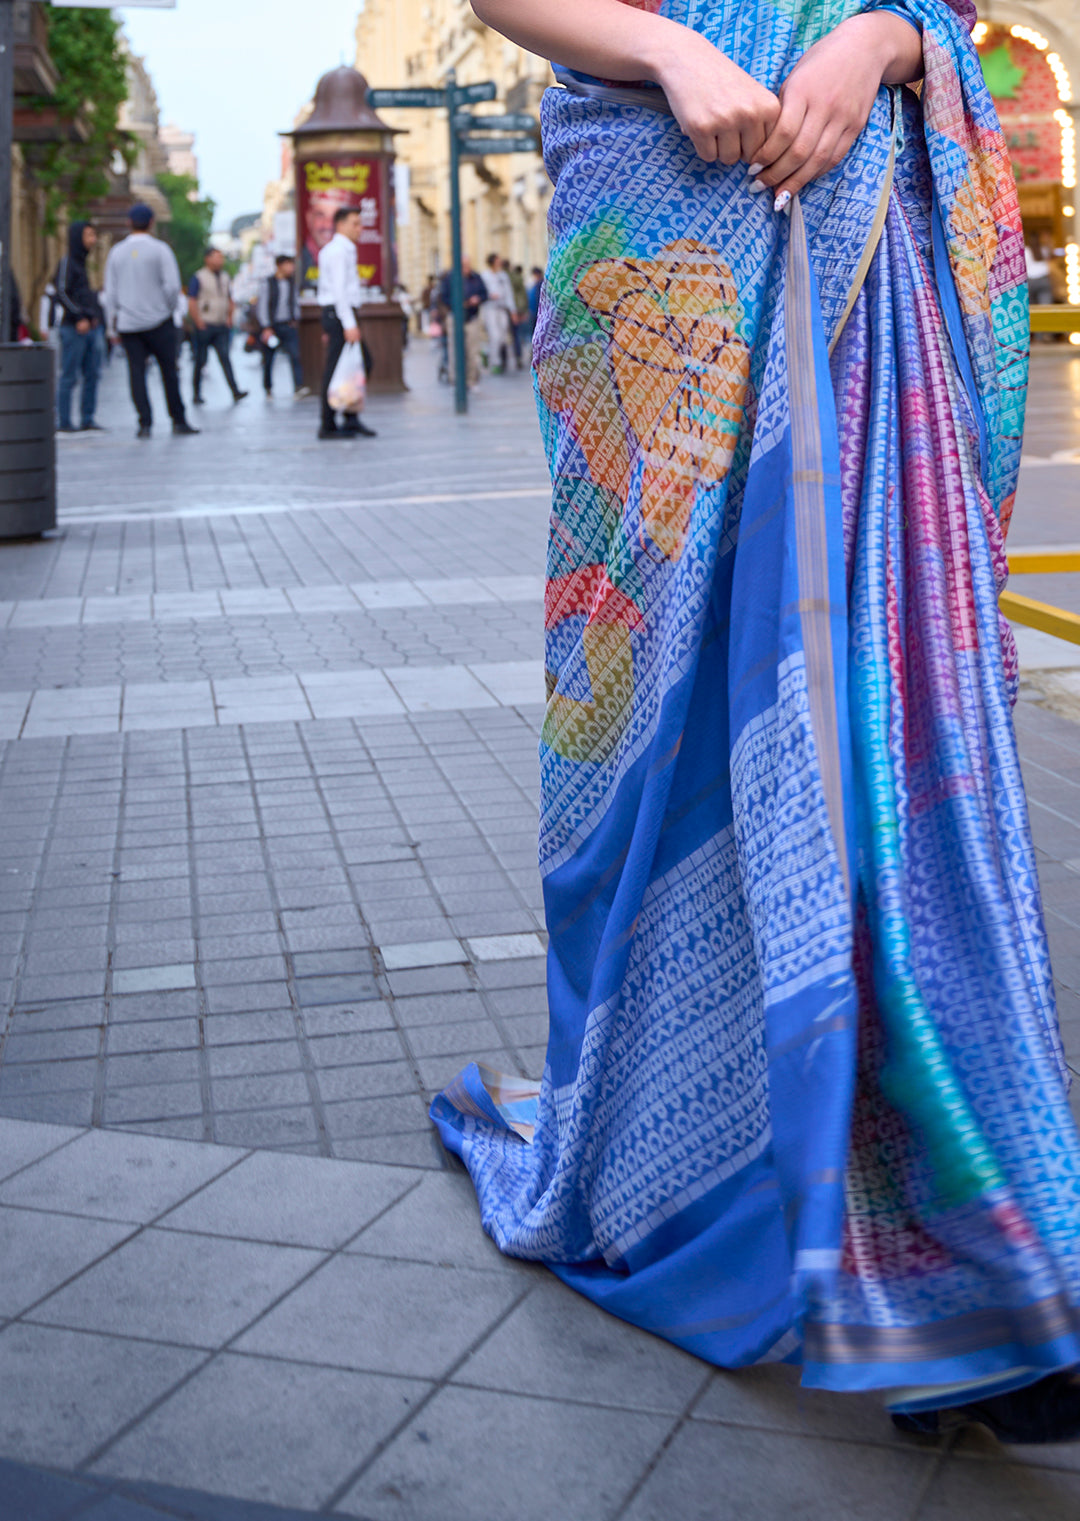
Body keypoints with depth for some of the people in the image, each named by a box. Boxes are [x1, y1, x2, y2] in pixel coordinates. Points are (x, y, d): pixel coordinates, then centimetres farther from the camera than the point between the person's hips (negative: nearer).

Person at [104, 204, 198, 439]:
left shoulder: (116, 253, 5)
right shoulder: (160, 249, -4)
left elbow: (110, 292, 6)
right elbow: (172, 285, -12)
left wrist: (111, 325, 11)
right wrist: (170, 308, 5)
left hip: (127, 323, 2)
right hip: (158, 321, -2)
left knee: (137, 373, 3)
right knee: (169, 371, 6)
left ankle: (145, 424, -5)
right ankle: (178, 420, 11)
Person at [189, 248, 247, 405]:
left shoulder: (225, 278, 14)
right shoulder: (198, 277, -4)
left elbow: (231, 301, 24)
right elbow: (191, 303, -7)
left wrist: (229, 318, 10)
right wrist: (199, 323, -12)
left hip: (221, 327, 5)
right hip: (205, 325, -4)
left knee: (225, 357, -6)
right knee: (201, 360, 0)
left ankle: (235, 392, -16)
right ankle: (197, 394, 10)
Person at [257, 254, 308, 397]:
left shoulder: (292, 282, 9)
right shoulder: (266, 283, -5)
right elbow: (263, 306, -6)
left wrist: (295, 319, 12)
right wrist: (266, 328, -11)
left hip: (289, 325, 3)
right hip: (271, 325, -3)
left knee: (295, 355, -15)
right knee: (268, 359, 5)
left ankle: (298, 387, -24)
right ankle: (268, 388, 22)